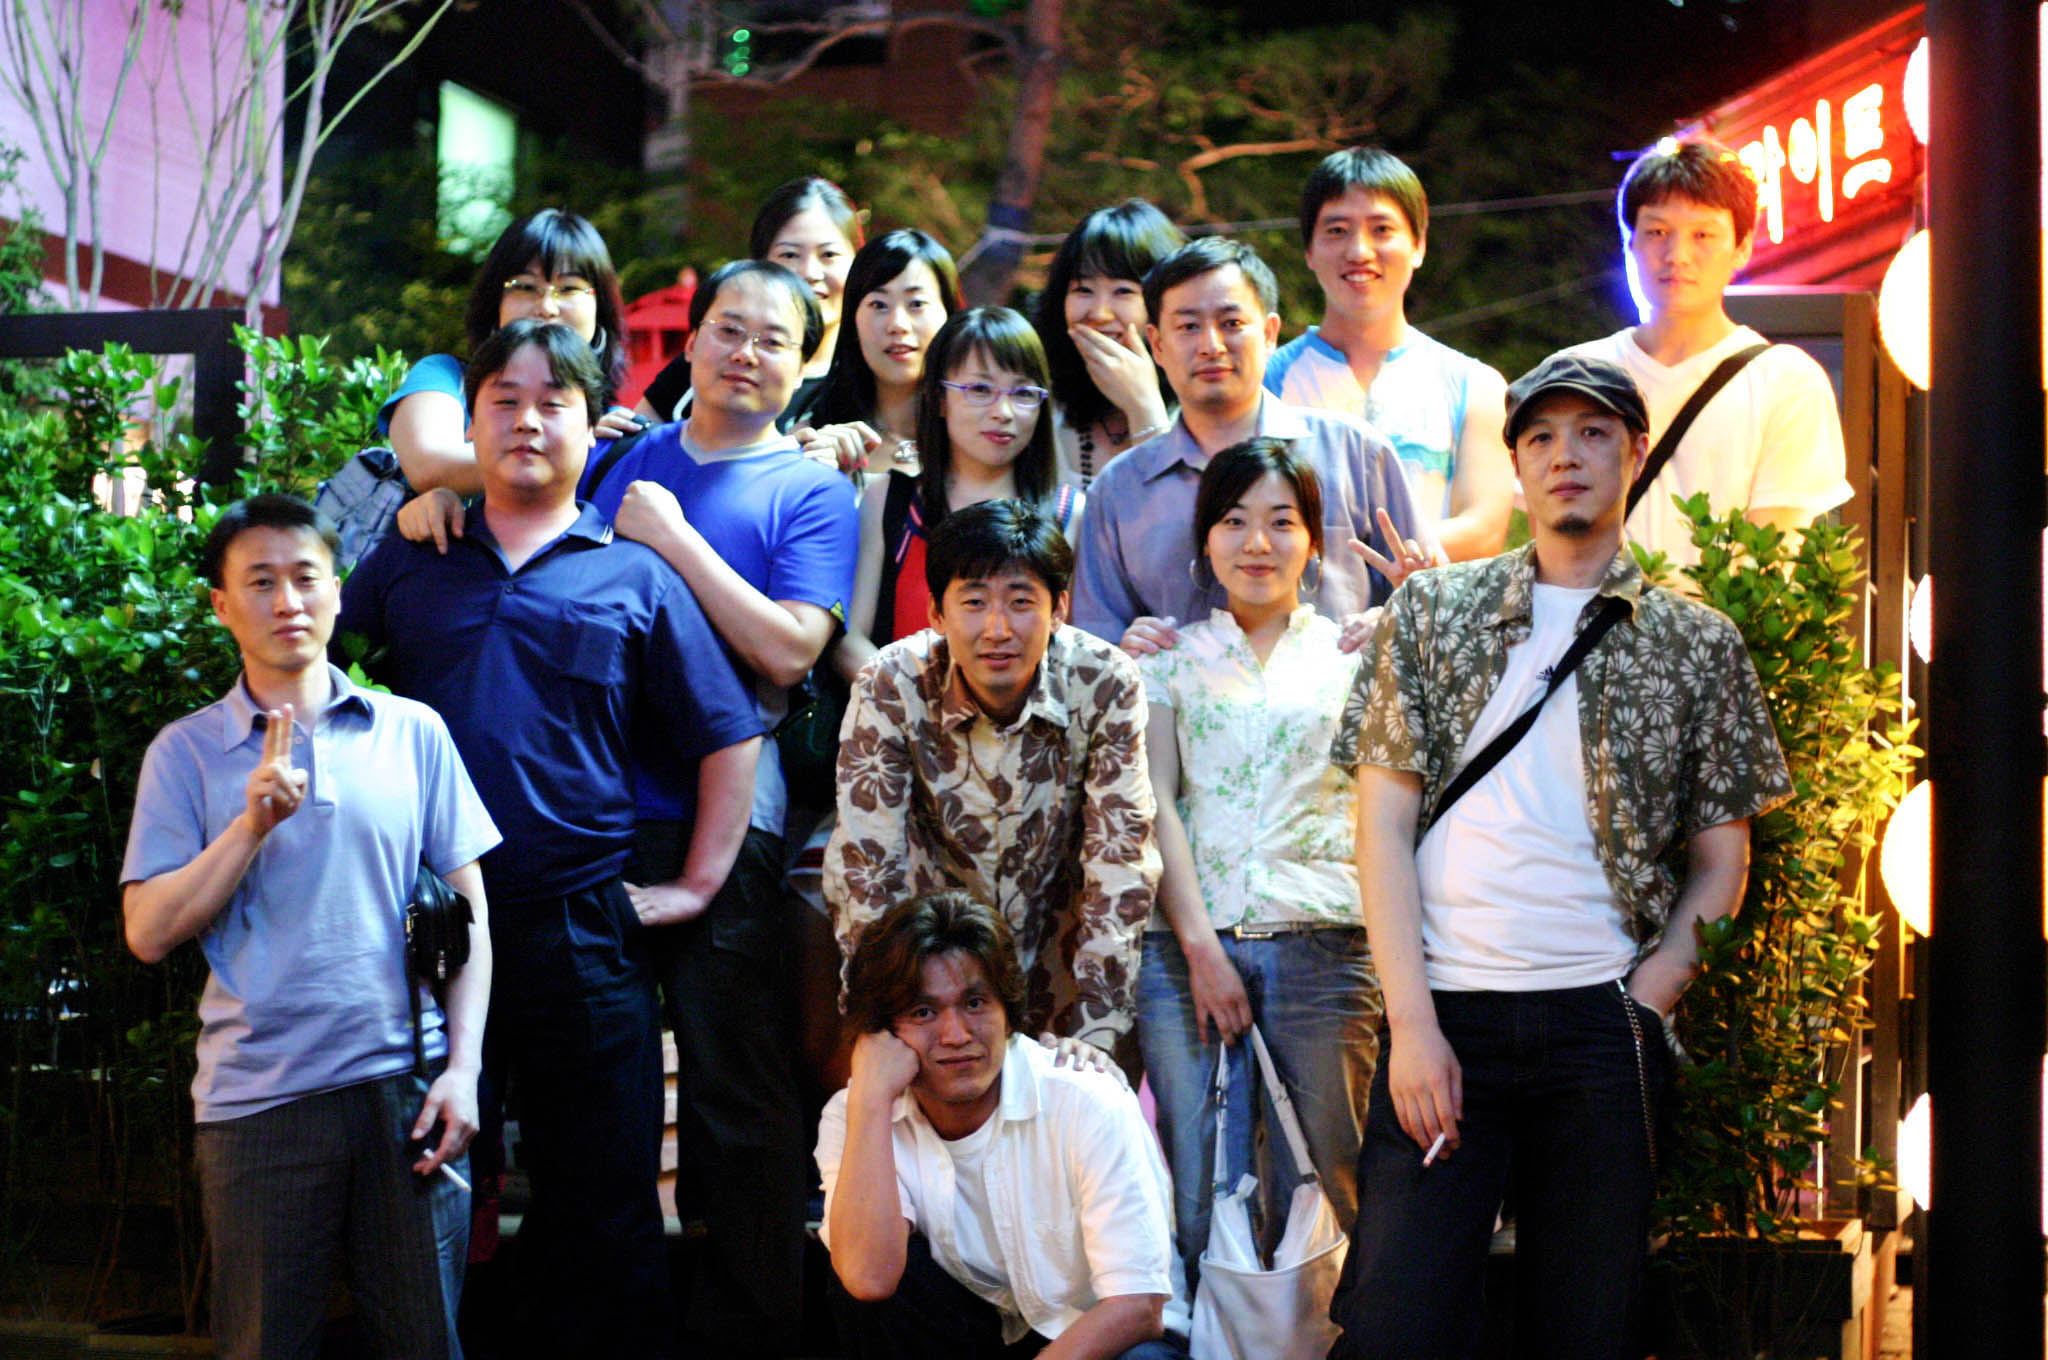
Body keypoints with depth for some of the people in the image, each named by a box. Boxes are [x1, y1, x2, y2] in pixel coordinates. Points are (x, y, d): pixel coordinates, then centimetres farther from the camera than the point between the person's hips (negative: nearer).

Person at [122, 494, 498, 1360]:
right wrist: (253, 822, -11)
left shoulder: (412, 731, 8)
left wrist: (462, 1067, -1)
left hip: (407, 1085, 1)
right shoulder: (187, 752, 7)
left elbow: (468, 912, 9)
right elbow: (149, 932, 0)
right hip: (257, 1095, 0)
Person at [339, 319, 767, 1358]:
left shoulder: (635, 578, 7)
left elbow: (729, 737, 9)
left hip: (580, 934, -1)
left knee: (604, 1210, 4)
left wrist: (696, 884, 1)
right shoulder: (409, 565, 11)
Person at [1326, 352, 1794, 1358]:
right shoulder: (1431, 612, 10)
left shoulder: (1697, 644, 11)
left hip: (1603, 1021, 1)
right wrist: (1413, 1023, -6)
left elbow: (1721, 858, 11)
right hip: (1444, 1011, 0)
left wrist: (1644, 1001, -4)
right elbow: (1384, 823, 4)